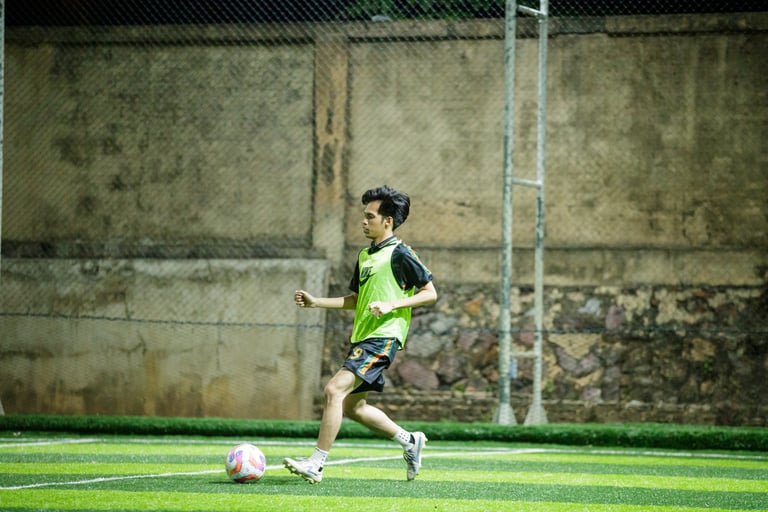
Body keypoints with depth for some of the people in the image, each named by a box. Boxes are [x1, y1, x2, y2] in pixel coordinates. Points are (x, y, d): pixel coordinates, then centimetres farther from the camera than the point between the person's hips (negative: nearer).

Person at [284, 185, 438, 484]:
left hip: (383, 336, -10)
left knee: (335, 390, -20)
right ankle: (409, 441, 28)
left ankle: (316, 464, -21)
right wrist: (315, 302, 15)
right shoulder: (365, 255, 18)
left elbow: (430, 293, -8)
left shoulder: (400, 254, -8)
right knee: (352, 406, 13)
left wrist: (393, 305, -18)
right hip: (362, 337, 10)